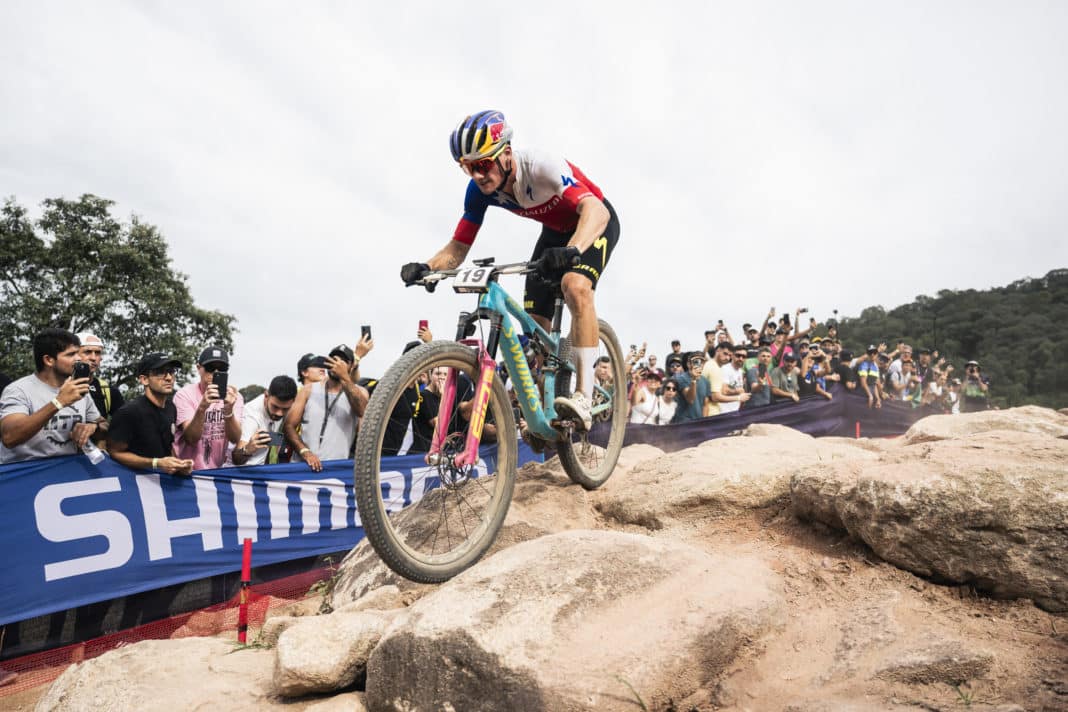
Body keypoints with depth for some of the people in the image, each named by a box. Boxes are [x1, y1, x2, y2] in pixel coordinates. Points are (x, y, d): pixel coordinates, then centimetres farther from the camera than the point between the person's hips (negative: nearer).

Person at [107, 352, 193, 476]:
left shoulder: (170, 407, 5)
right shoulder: (129, 412, -14)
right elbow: (115, 453, -10)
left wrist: (178, 465, 0)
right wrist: (156, 463, -17)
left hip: (164, 478, 5)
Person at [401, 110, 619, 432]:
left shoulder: (540, 166, -35)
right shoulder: (480, 189, -18)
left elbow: (595, 210, -47)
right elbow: (458, 247, -14)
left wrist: (572, 251, -66)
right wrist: (425, 268, -34)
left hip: (595, 223, -6)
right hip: (555, 230, 6)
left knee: (575, 286, -36)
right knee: (534, 322, -5)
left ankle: (584, 397, -33)